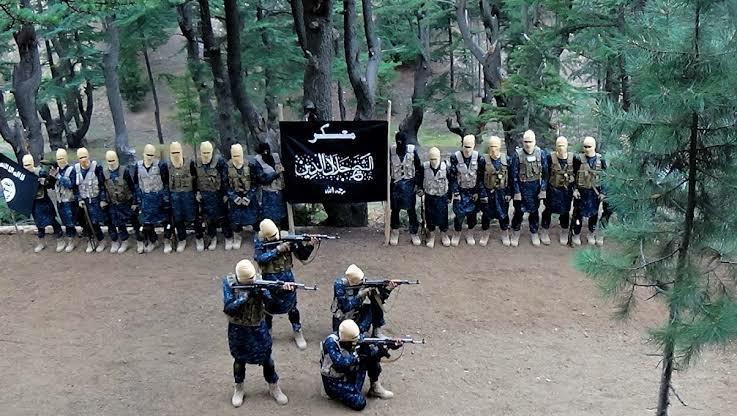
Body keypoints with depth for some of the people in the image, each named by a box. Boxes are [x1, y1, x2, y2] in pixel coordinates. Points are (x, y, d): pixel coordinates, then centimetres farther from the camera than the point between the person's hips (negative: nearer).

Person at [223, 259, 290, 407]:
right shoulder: (229, 283, -16)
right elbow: (228, 309, -22)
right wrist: (245, 297, -31)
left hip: (258, 328, 1)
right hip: (237, 329, -1)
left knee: (266, 358, 11)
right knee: (239, 359, 16)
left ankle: (274, 388, 30)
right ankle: (238, 389, 37)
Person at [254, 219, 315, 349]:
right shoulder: (259, 240, -12)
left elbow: (302, 256, -10)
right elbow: (259, 258, -26)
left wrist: (309, 245, -29)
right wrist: (277, 249, -31)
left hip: (286, 277, 0)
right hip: (269, 279, 0)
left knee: (291, 306, 11)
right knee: (268, 307, 16)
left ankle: (298, 334, 27)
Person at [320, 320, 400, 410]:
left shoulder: (355, 341, -6)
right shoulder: (331, 342, -26)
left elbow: (370, 351, -8)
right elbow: (339, 363, -35)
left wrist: (388, 346, -23)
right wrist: (358, 356, -30)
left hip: (350, 374, 7)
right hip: (335, 381, -6)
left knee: (372, 355, -10)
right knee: (359, 403, -23)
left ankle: (375, 388, 4)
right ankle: (336, 394, 6)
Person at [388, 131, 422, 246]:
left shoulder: (412, 151, -7)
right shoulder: (391, 151, -6)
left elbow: (418, 168, 1)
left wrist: (417, 183, -1)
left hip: (409, 183, -1)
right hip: (395, 183, 1)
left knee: (411, 209, 1)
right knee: (395, 209, 8)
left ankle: (414, 233, 13)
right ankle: (395, 232, 23)